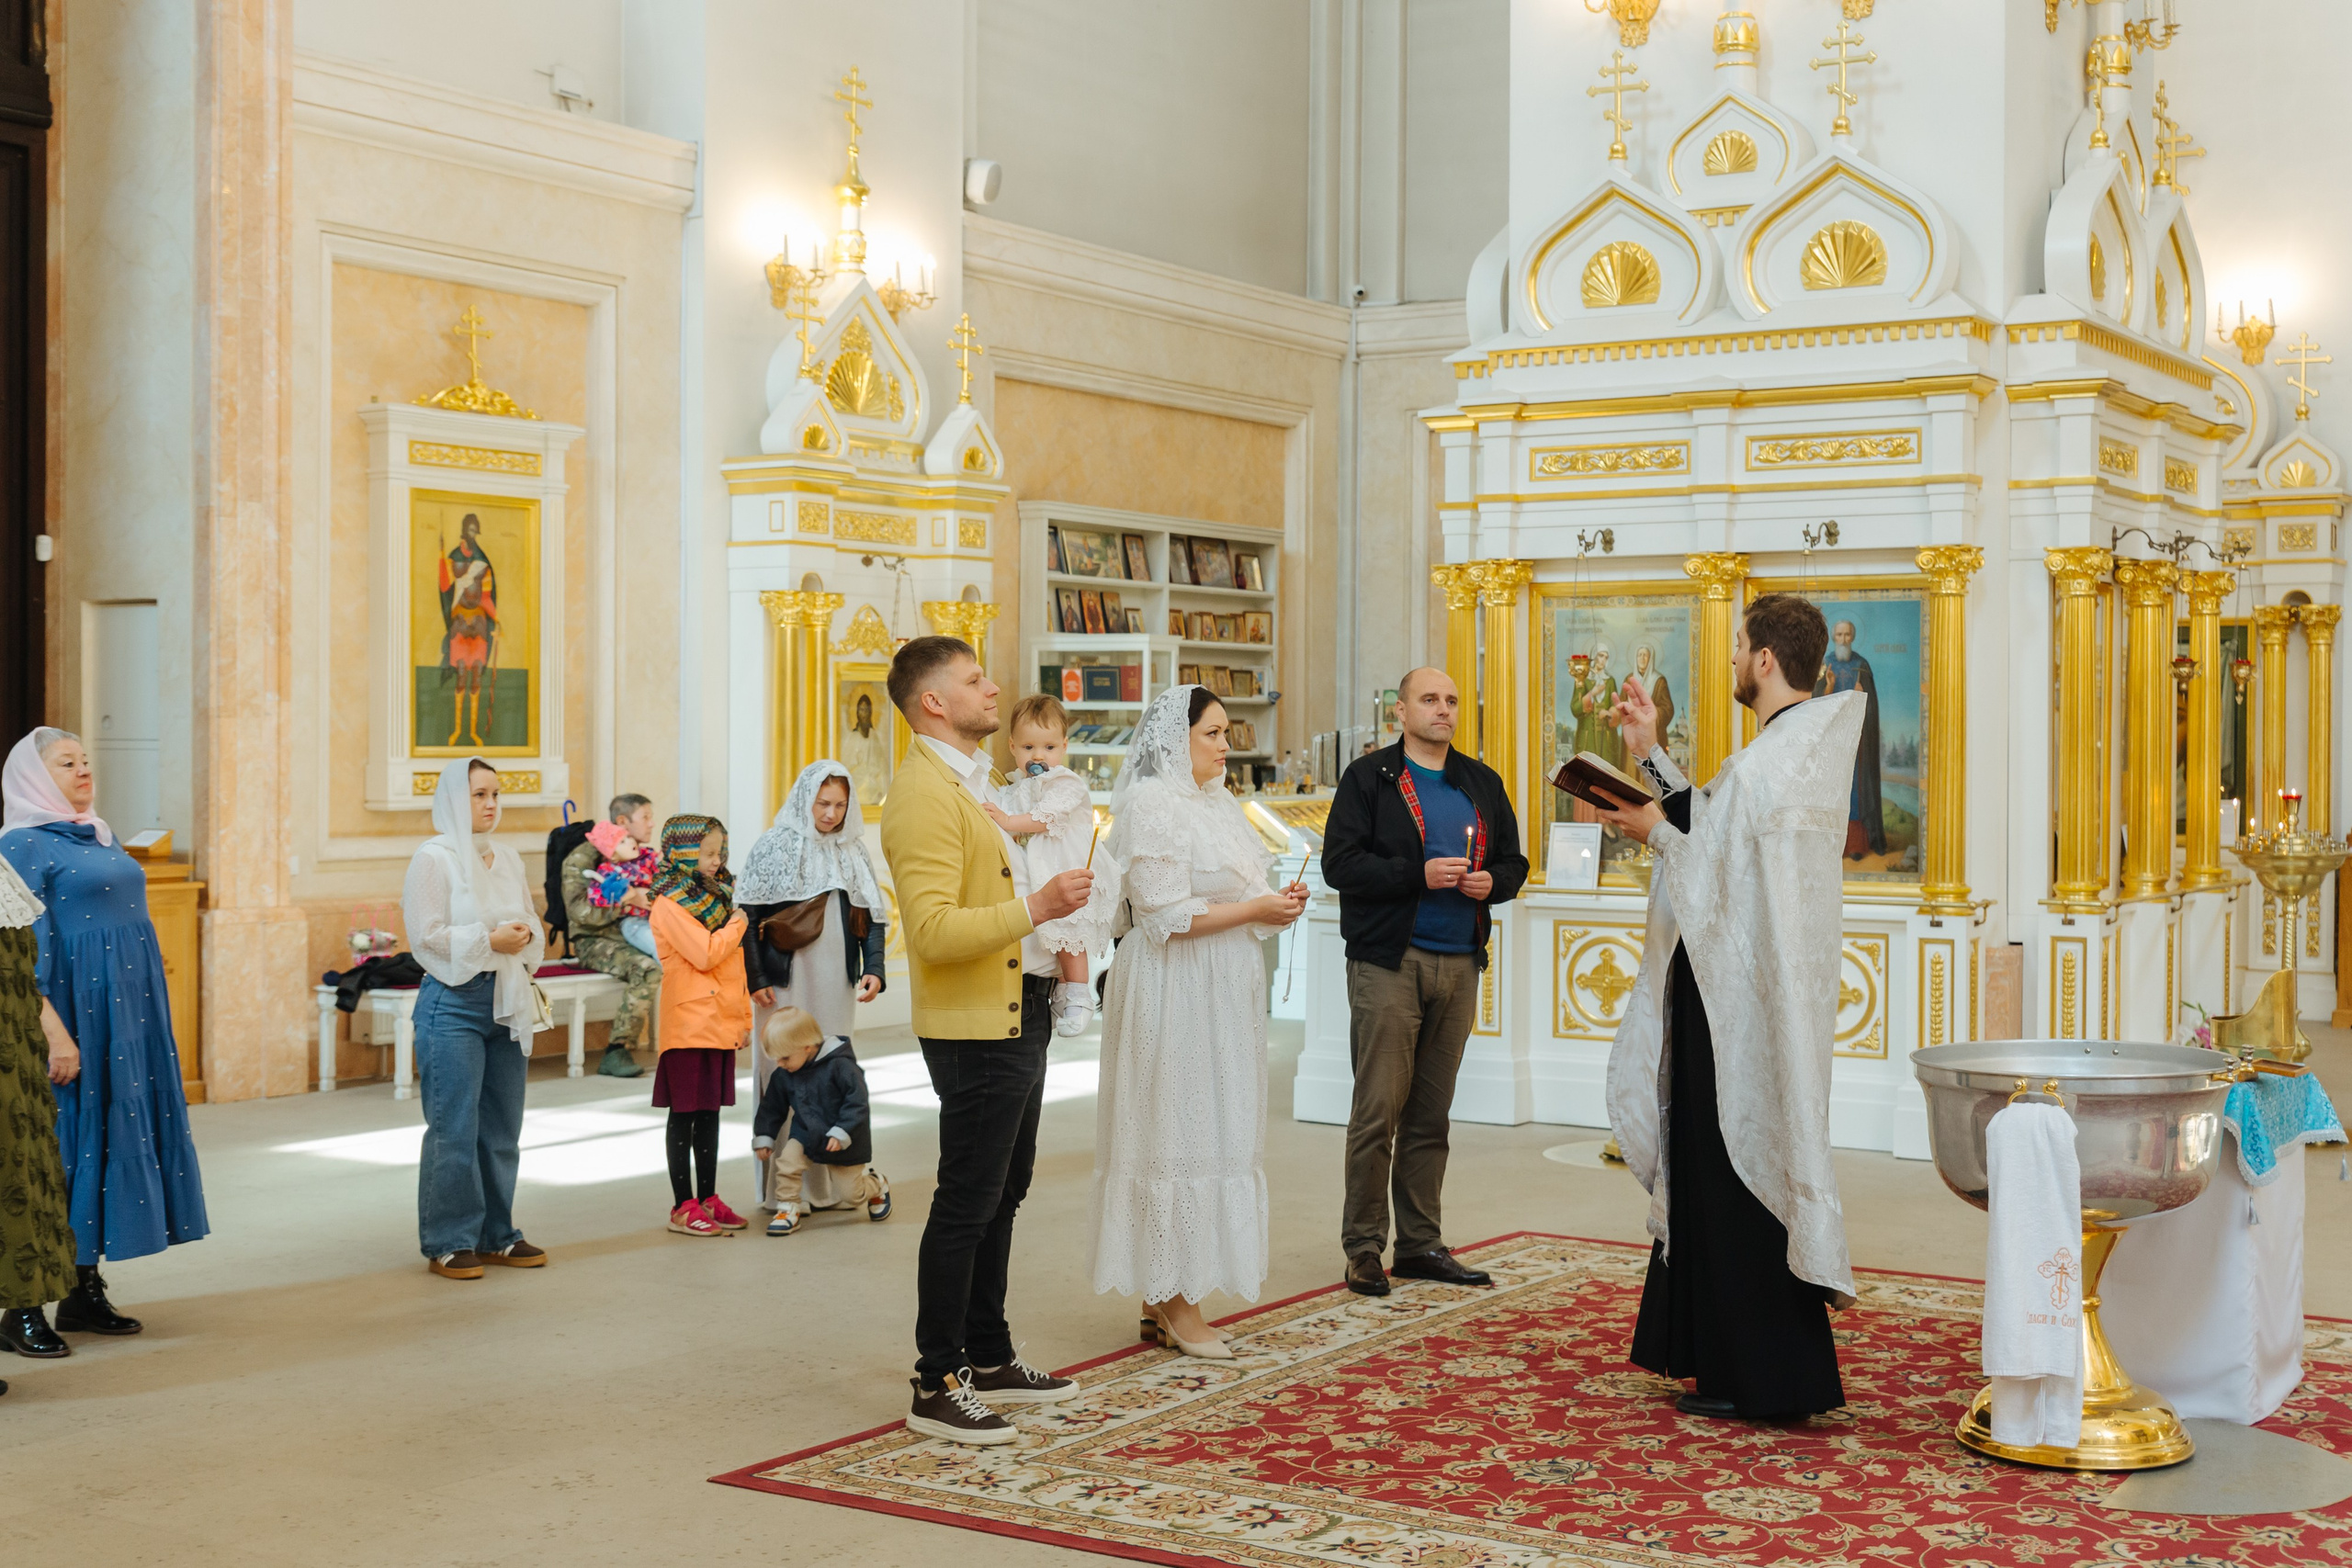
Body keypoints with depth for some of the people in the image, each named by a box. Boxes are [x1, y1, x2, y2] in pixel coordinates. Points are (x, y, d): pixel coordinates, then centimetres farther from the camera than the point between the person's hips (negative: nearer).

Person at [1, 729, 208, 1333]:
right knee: (68, 1143, -6)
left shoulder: (101, 840, 17)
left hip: (128, 1016, 8)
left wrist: (154, 1025, 21)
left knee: (118, 1138, 8)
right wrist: (53, 1032, -22)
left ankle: (86, 1292, 14)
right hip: (78, 1015, -8)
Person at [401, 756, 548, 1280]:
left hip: (506, 1001, 7)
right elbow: (427, 934, -12)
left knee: (502, 1125, 9)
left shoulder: (506, 858, 14)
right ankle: (449, 1243, 4)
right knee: (455, 1127, -4)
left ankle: (495, 1235, 19)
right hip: (454, 1003, -6)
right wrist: (489, 940, -16)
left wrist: (523, 936, -3)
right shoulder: (433, 858, -6)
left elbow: (532, 923, 18)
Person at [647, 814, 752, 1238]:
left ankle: (708, 1198, 19)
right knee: (684, 1114, -1)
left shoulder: (715, 896, 15)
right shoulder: (670, 903, -10)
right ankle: (683, 1207, 4)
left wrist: (744, 1016, 13)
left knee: (710, 1112, 12)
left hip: (721, 1023, 7)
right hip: (689, 1023, -7)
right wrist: (737, 924, -6)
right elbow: (705, 954, -20)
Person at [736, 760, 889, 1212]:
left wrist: (874, 969, -2)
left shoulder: (853, 853, 10)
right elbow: (747, 914, -6)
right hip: (784, 986, -4)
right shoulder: (775, 846, -4)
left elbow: (873, 917, 12)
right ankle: (781, 1188, 4)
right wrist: (755, 979, -11)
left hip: (836, 987, 5)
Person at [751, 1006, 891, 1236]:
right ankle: (787, 1210, -10)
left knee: (851, 1195, 2)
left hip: (843, 1142, -4)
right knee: (787, 1160, -26)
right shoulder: (782, 1076, -4)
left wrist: (841, 1133, -24)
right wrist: (764, 1137, 3)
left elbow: (856, 1101, -20)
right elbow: (772, 1108, 9)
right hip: (805, 1135, 4)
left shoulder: (839, 1065, -21)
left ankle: (876, 1184, 36)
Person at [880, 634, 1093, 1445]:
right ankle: (936, 1386, 3)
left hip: (1017, 1017, 10)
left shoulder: (972, 783, 17)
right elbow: (934, 931, -25)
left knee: (1002, 1195, 17)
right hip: (973, 1028, -10)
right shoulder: (924, 794, -17)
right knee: (966, 1206, -5)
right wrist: (1034, 907, -26)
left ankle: (988, 1360, 29)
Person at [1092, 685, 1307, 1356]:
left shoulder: (1217, 803, 15)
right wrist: (1257, 910, -14)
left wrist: (1277, 901, 2)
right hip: (1174, 994, -9)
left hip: (1221, 993, 9)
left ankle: (1165, 1300, 14)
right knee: (1176, 1132, -5)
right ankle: (1174, 1302, 2)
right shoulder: (1150, 805, -12)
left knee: (1210, 1134, 9)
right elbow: (1168, 916, -17)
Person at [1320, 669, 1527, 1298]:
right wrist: (1420, 874, -17)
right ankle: (1364, 1247, 1)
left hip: (1459, 964, 5)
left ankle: (1421, 1244, 17)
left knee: (1432, 1114, 10)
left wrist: (1491, 882, -3)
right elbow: (1340, 864, -9)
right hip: (1387, 963, -5)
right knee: (1378, 1110, -7)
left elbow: (1513, 860, 20)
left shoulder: (1483, 784, 16)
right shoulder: (1368, 779, 0)